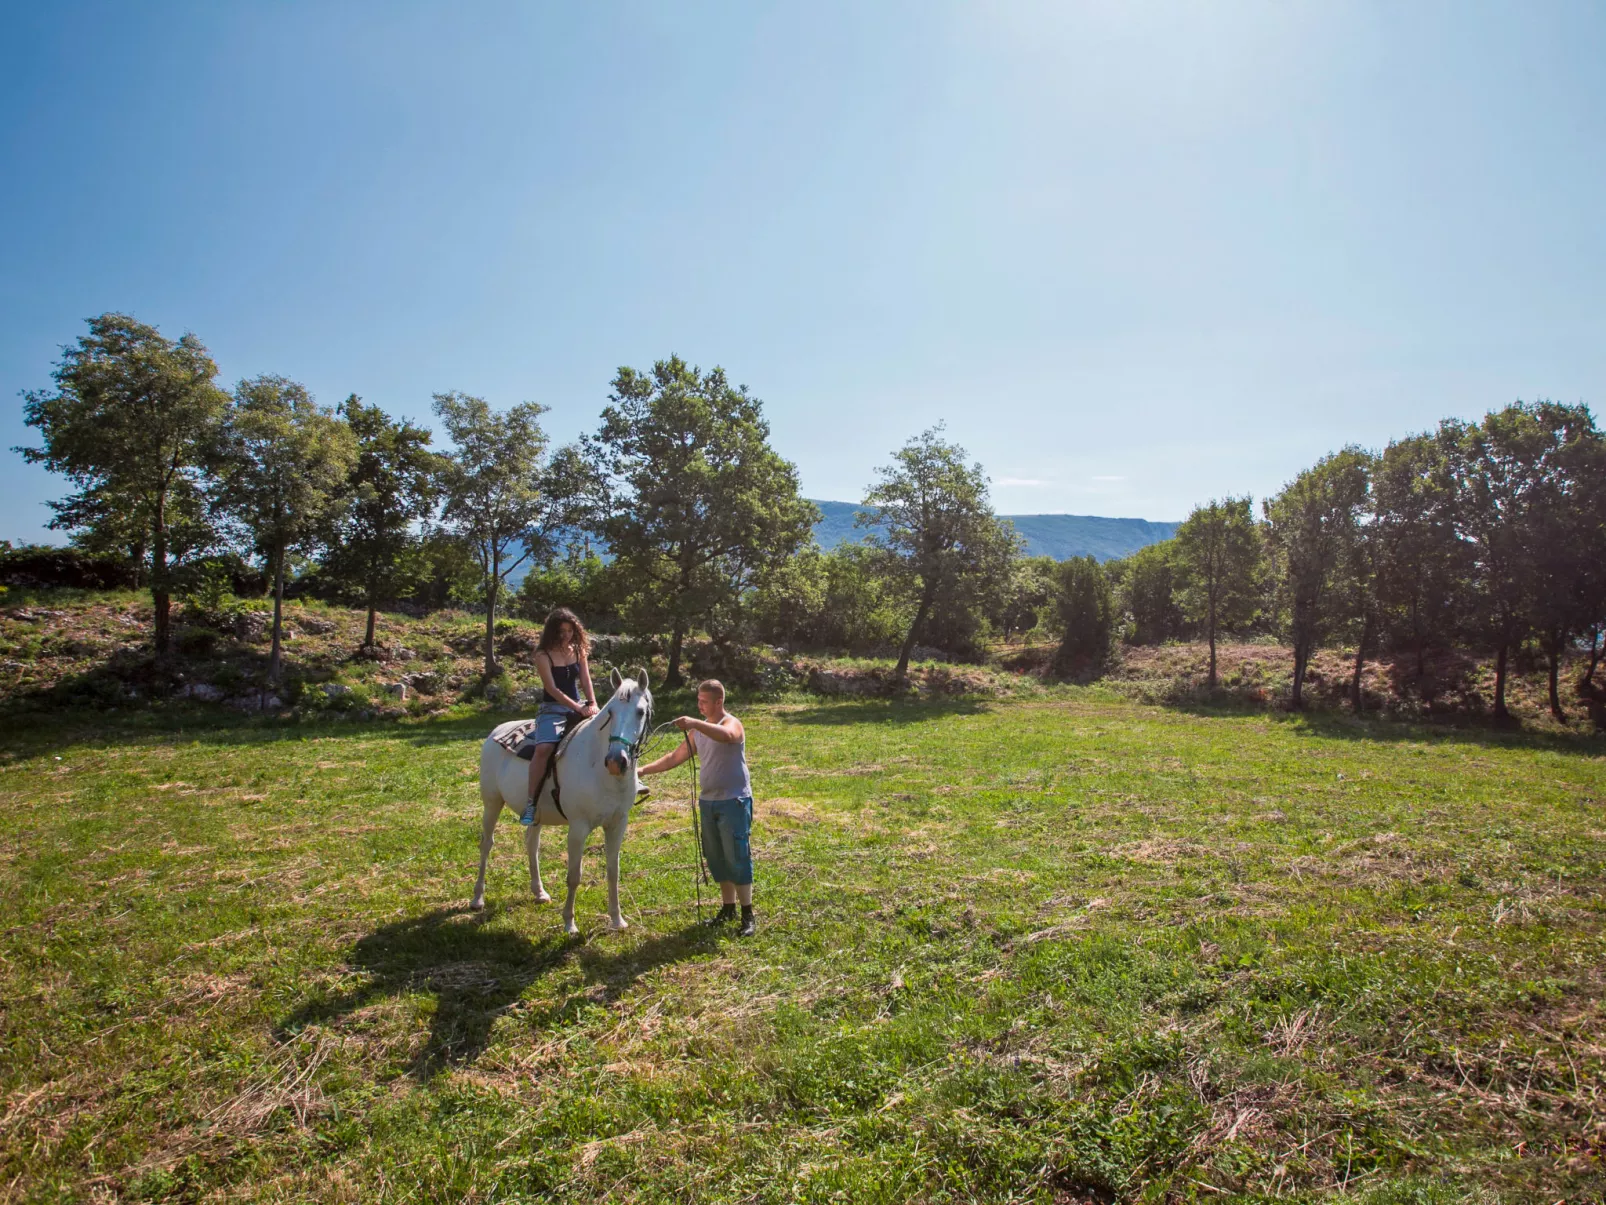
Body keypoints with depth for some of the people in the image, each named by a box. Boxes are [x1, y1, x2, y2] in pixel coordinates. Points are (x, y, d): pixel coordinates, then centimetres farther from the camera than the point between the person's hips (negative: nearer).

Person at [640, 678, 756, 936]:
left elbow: (725, 735, -38)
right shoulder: (698, 730, 11)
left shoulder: (732, 724, -12)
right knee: (716, 859, 13)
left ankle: (747, 915, 2)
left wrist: (695, 722, -45)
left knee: (737, 857, -6)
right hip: (708, 801, 7)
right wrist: (644, 770, 5)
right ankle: (728, 908, 25)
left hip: (733, 801, -7)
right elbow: (675, 757, 13)